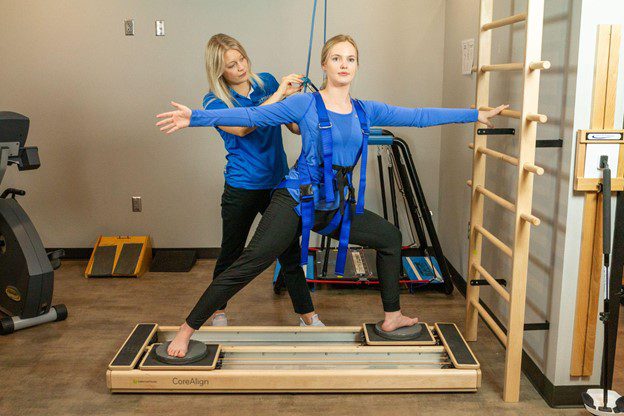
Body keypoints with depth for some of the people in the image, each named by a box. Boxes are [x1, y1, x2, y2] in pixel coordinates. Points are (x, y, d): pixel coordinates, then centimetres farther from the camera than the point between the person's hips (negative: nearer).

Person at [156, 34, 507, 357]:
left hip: (337, 206, 6)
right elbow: (252, 116, -11)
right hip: (297, 199, -6)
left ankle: (392, 316, 28)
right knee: (249, 265, -16)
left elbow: (418, 116, 10)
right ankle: (188, 329, -5)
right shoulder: (305, 105, -5)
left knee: (390, 238, 13)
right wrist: (195, 117, -19)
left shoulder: (365, 111, 8)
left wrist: (476, 115, 11)